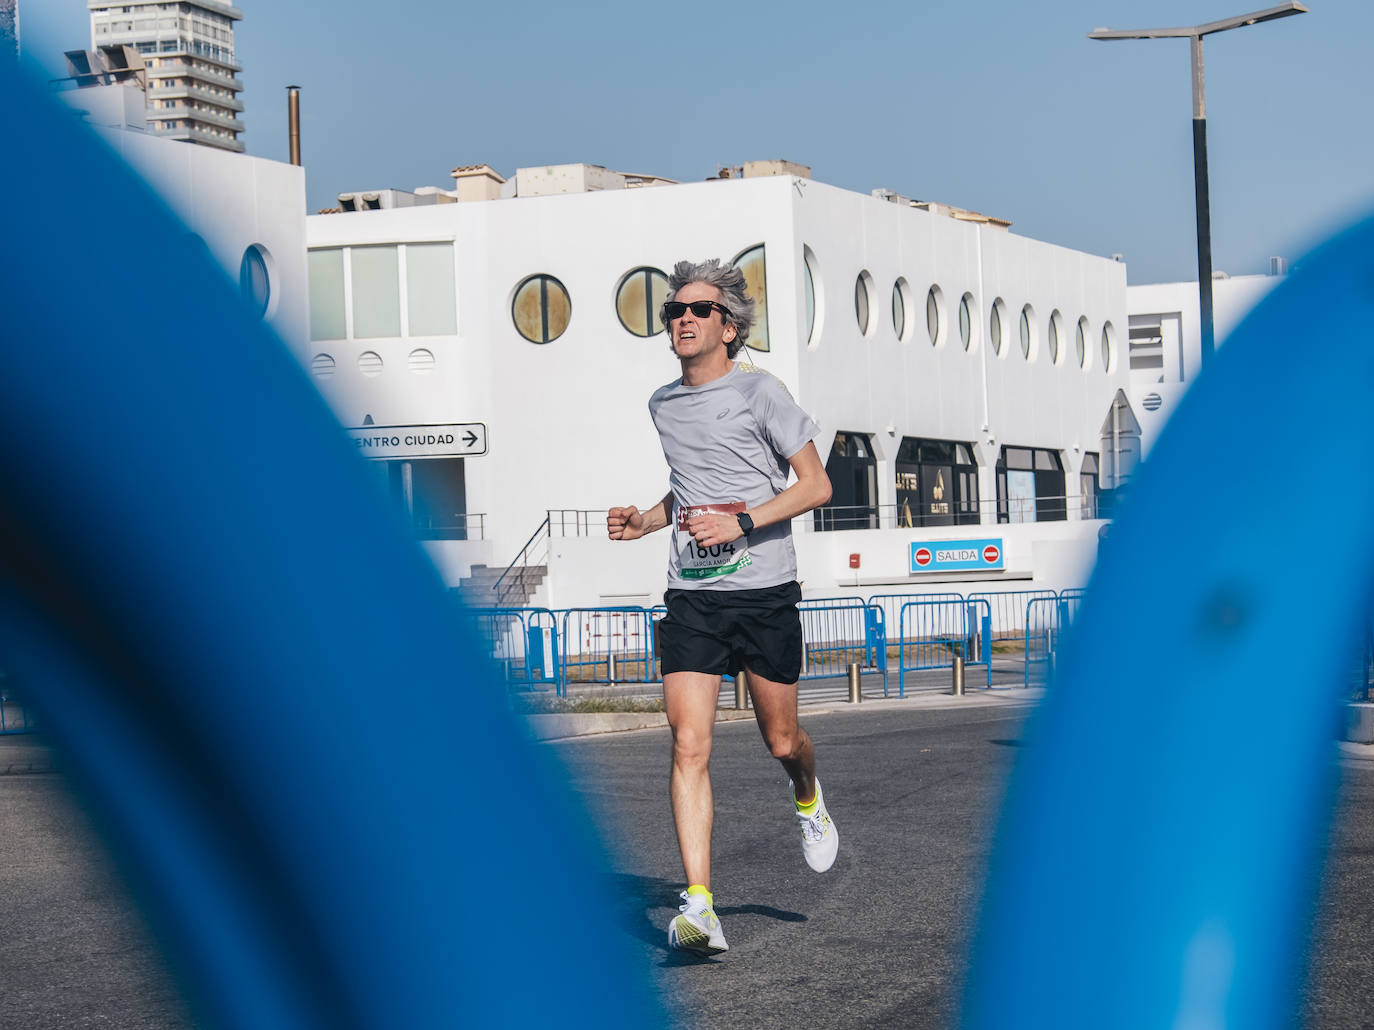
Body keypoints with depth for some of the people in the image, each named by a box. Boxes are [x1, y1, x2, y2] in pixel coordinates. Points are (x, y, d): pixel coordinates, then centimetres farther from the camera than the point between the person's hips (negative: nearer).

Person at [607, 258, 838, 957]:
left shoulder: (759, 392, -4)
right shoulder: (663, 405, 13)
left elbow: (816, 485, -5)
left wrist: (742, 522, -17)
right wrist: (644, 521, 11)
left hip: (765, 591, -3)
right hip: (692, 596, 3)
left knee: (781, 740, 9)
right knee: (689, 745, -12)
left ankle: (809, 802, 46)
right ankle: (699, 907, -15)